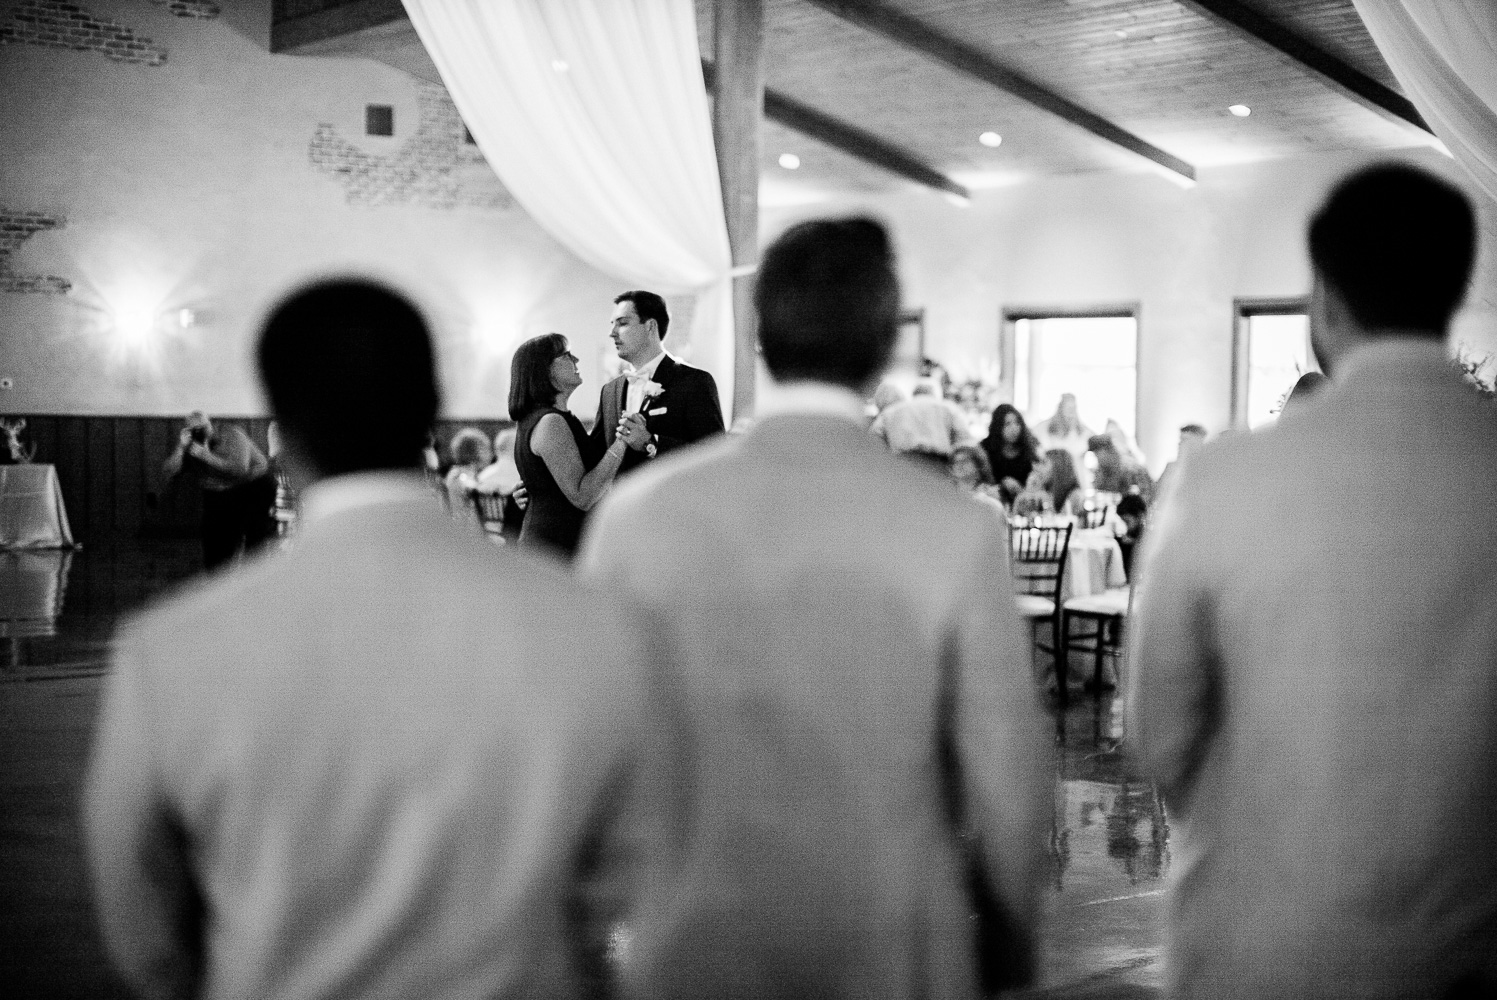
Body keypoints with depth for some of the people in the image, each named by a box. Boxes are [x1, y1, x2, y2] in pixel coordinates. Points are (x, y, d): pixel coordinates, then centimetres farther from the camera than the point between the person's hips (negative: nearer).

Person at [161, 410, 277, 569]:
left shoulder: (231, 435, -17)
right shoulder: (190, 448, -2)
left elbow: (240, 469, -31)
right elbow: (168, 473, -13)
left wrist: (207, 456, -32)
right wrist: (180, 447, -26)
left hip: (254, 489, -5)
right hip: (217, 496, 5)